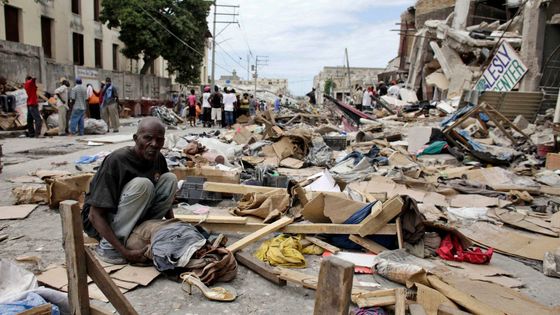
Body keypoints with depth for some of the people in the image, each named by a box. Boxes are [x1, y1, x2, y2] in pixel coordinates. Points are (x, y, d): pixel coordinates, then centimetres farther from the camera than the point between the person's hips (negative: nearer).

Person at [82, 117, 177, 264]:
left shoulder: (158, 158, -6)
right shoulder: (116, 161, -26)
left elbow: (164, 197, 11)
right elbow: (95, 215, -27)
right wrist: (124, 252, -31)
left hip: (131, 220, 6)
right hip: (101, 223, -6)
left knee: (170, 179, -10)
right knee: (142, 185, -31)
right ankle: (107, 246, -20)